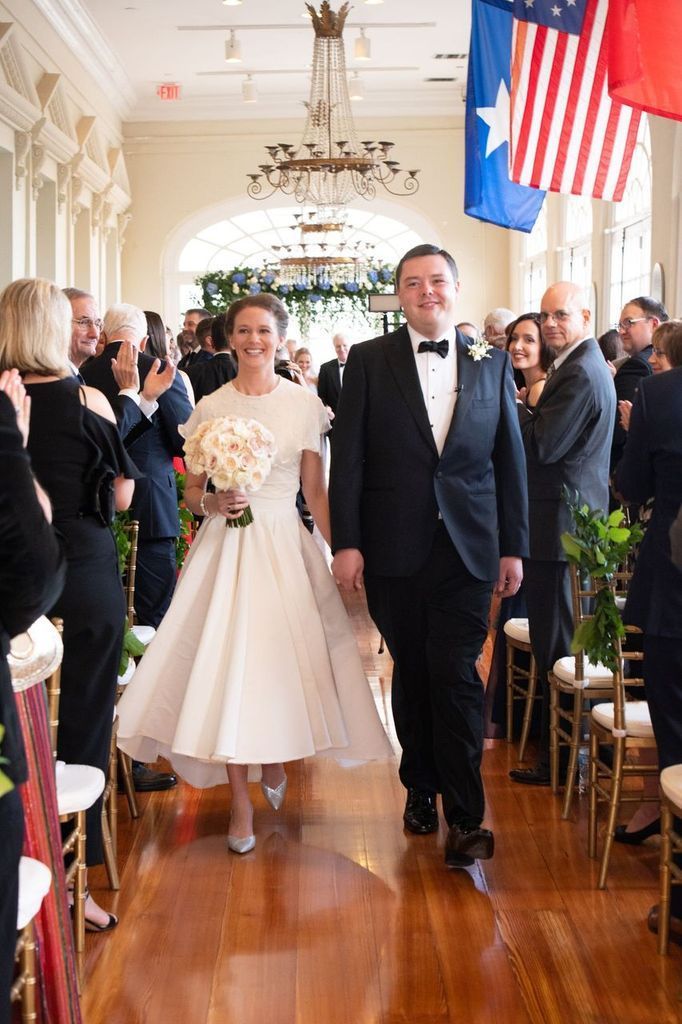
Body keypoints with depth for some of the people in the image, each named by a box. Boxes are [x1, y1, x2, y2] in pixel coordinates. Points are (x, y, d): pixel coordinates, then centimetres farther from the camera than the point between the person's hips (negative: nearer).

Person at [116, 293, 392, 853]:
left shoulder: (305, 403, 2)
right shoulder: (210, 408, 3)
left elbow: (317, 492, 4)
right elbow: (192, 492, 9)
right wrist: (214, 503, -13)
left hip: (286, 544, 0)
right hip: (226, 545, 0)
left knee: (283, 657, 2)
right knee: (226, 662, -5)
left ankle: (274, 761, 34)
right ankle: (241, 801, 9)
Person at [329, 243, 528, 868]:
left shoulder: (492, 363, 6)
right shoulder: (369, 361, 2)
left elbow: (510, 460, 8)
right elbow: (348, 457, -1)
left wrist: (514, 547, 5)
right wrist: (346, 542, -7)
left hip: (467, 548, 0)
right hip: (394, 548, 0)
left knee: (456, 675, -5)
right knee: (411, 673, 11)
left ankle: (465, 815, 3)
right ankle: (421, 789, 29)